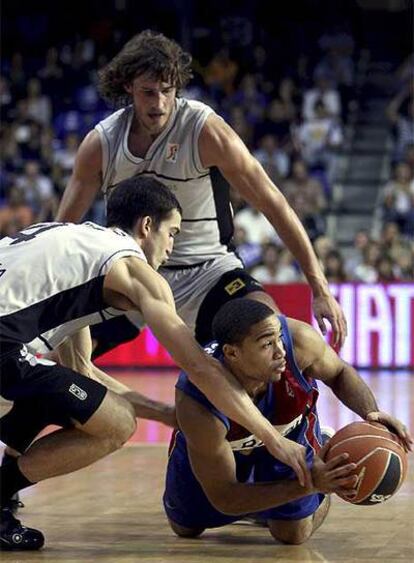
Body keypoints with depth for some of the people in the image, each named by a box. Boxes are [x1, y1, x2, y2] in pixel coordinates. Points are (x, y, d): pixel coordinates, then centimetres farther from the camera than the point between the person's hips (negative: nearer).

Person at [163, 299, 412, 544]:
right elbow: (224, 499, -37)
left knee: (293, 534, 0)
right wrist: (309, 484, -47)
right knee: (186, 528, 18)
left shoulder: (298, 340, -40)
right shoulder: (196, 405, -46)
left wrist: (370, 413, -35)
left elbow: (339, 373, -13)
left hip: (291, 431, 1)